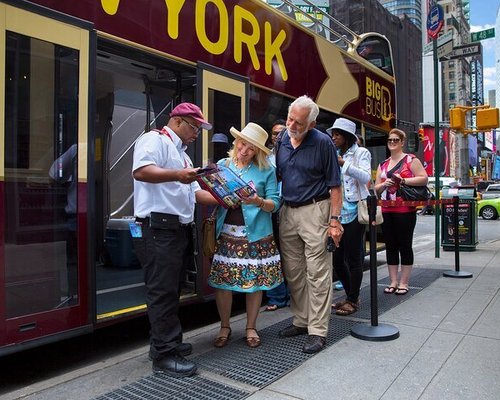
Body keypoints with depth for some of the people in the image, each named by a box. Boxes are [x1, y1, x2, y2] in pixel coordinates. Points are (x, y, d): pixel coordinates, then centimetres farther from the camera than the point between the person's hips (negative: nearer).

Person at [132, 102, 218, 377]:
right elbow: (140, 171, -22)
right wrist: (176, 175, -32)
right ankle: (165, 355, 2)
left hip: (179, 229, 10)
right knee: (162, 291, -6)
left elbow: (194, 192, 24)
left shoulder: (181, 154, 26)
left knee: (171, 290, 15)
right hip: (157, 228, -10)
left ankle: (168, 342, 26)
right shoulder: (154, 140, -3)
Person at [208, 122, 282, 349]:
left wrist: (259, 202, -20)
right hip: (227, 232, 1)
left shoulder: (266, 170, 3)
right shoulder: (222, 165, 9)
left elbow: (274, 203, -1)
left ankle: (251, 328, 24)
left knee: (256, 280, 5)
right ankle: (224, 327, 22)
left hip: (256, 234, -1)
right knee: (221, 281, 2)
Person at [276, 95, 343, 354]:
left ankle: (317, 331, 7)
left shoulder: (323, 143, -8)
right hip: (287, 210, 6)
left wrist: (334, 220, -14)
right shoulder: (282, 140, 6)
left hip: (314, 210, -6)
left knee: (317, 273, -2)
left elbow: (334, 186, -8)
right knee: (292, 272, 12)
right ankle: (301, 321, 27)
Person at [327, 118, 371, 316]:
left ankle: (353, 301, 13)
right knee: (337, 258, 10)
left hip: (354, 211, -6)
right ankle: (351, 295, 27)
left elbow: (366, 177, -14)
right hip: (338, 212, 6)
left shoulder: (361, 153, 1)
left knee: (353, 258, 0)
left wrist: (343, 164, -21)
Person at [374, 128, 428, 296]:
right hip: (386, 211, 5)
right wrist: (385, 184, -4)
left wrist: (403, 180, -17)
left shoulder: (411, 160, 1)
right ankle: (393, 282, 16)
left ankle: (403, 283, 10)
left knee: (405, 246, 1)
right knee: (390, 246, 8)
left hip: (405, 210, -5)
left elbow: (424, 178, -9)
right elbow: (376, 188, 17)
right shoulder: (383, 164, 17)